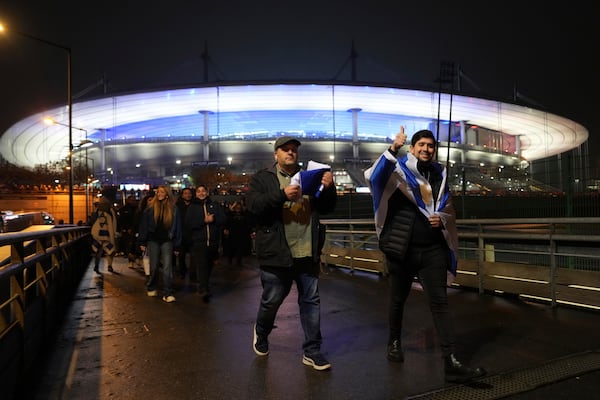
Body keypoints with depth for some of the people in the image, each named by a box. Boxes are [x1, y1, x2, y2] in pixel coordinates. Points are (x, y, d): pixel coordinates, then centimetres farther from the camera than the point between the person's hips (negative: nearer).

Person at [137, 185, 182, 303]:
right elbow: (144, 224, 1)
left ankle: (168, 294, -3)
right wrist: (142, 242, -4)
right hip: (153, 240, 0)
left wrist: (177, 245, 2)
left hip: (167, 240, 0)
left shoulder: (173, 208, 2)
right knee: (153, 266, 9)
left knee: (167, 266, -7)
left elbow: (177, 227, 4)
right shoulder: (151, 207, 1)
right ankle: (151, 288, 31)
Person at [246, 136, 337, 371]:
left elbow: (326, 208, 10)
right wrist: (282, 195, -26)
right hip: (277, 253, -3)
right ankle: (261, 334, 40)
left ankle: (312, 351, 20)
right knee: (271, 301, 11)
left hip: (307, 253, 4)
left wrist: (328, 188, -10)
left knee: (311, 301, 7)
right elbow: (254, 205, -13)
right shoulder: (262, 178, 3)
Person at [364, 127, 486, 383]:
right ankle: (394, 341, 37)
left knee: (439, 302, -2)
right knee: (398, 299, 14)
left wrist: (442, 219, -4)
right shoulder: (399, 170, -4)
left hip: (433, 249, 3)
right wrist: (392, 149, -34)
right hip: (402, 248, -3)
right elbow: (372, 177, -25)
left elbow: (449, 210, 19)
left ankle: (451, 363, 0)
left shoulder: (440, 175, 9)